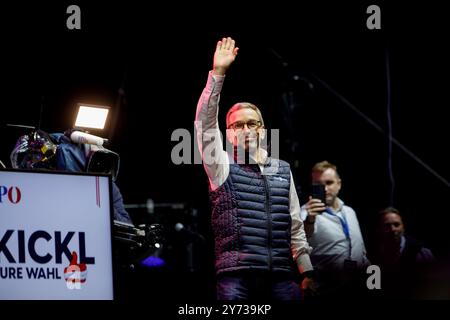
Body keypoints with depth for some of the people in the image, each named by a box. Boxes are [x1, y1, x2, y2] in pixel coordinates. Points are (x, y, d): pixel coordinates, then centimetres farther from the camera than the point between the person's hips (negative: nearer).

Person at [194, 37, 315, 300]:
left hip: (281, 275, 3)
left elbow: (295, 226, 18)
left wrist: (306, 271, 10)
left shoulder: (283, 170, 18)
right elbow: (205, 122, -5)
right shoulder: (223, 166, 9)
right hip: (237, 274, -3)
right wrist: (218, 73, -12)